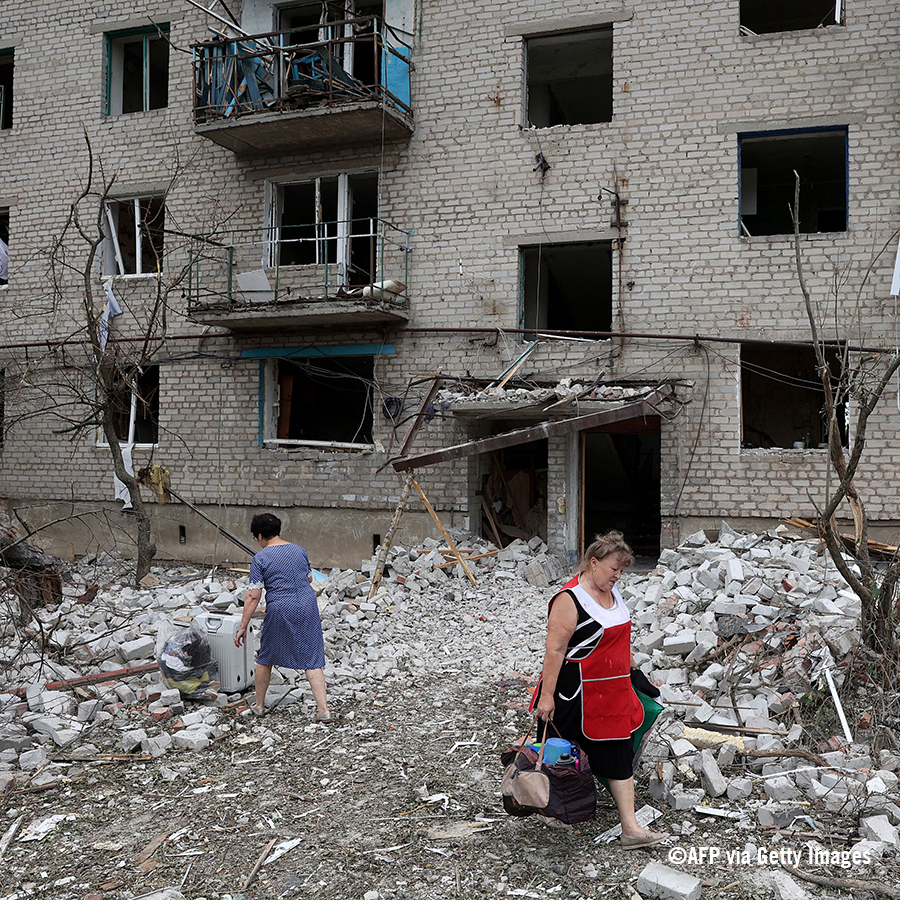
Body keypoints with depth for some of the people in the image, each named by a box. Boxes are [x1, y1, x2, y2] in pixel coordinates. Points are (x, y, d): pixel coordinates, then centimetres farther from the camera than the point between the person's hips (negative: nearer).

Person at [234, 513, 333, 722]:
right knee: (312, 659, 5)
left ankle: (259, 705, 31)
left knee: (266, 658, 18)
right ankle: (323, 709, -3)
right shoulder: (299, 550, 8)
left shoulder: (260, 558, -6)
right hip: (308, 606, 3)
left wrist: (243, 627, -4)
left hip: (280, 610, -3)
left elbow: (253, 596, -9)